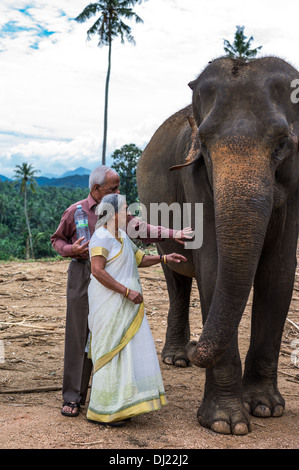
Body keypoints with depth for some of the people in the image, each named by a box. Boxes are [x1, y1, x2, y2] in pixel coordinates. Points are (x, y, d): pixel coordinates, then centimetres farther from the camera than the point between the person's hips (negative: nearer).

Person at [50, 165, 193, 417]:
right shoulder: (75, 211, -2)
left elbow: (141, 228, 6)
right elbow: (57, 240, 7)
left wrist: (173, 234, -4)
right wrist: (71, 250, -14)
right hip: (82, 276, -4)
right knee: (78, 336, -1)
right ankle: (72, 397, 8)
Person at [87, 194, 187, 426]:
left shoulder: (122, 236, 17)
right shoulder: (102, 236, -13)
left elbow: (140, 259, 24)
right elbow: (97, 270, -22)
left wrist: (165, 258, 11)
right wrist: (126, 291, -23)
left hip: (124, 304, 10)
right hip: (109, 303, -10)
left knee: (126, 351, 11)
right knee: (111, 353, -5)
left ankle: (117, 407, 19)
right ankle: (101, 412, 4)